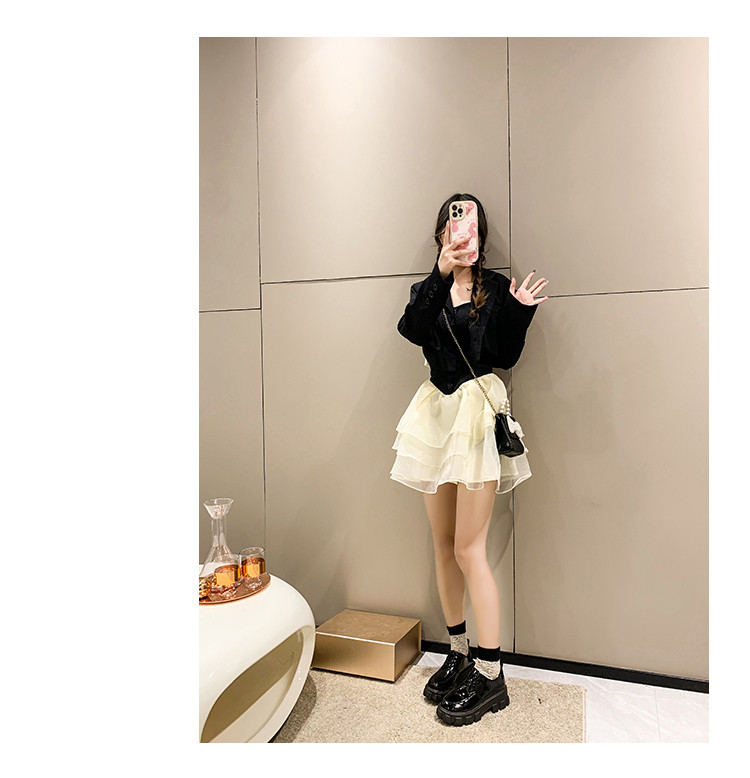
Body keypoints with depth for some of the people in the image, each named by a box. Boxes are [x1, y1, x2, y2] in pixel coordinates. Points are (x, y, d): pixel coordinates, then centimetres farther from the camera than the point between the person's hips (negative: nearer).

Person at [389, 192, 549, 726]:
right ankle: (459, 653, 25)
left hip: (478, 411, -4)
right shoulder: (427, 288, 12)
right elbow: (412, 330, -11)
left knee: (468, 548, -6)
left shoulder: (496, 288, 4)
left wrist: (520, 313, -17)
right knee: (444, 545, 9)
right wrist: (442, 275, -19)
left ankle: (490, 673, 7)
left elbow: (505, 356, -2)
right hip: (436, 411, 4)